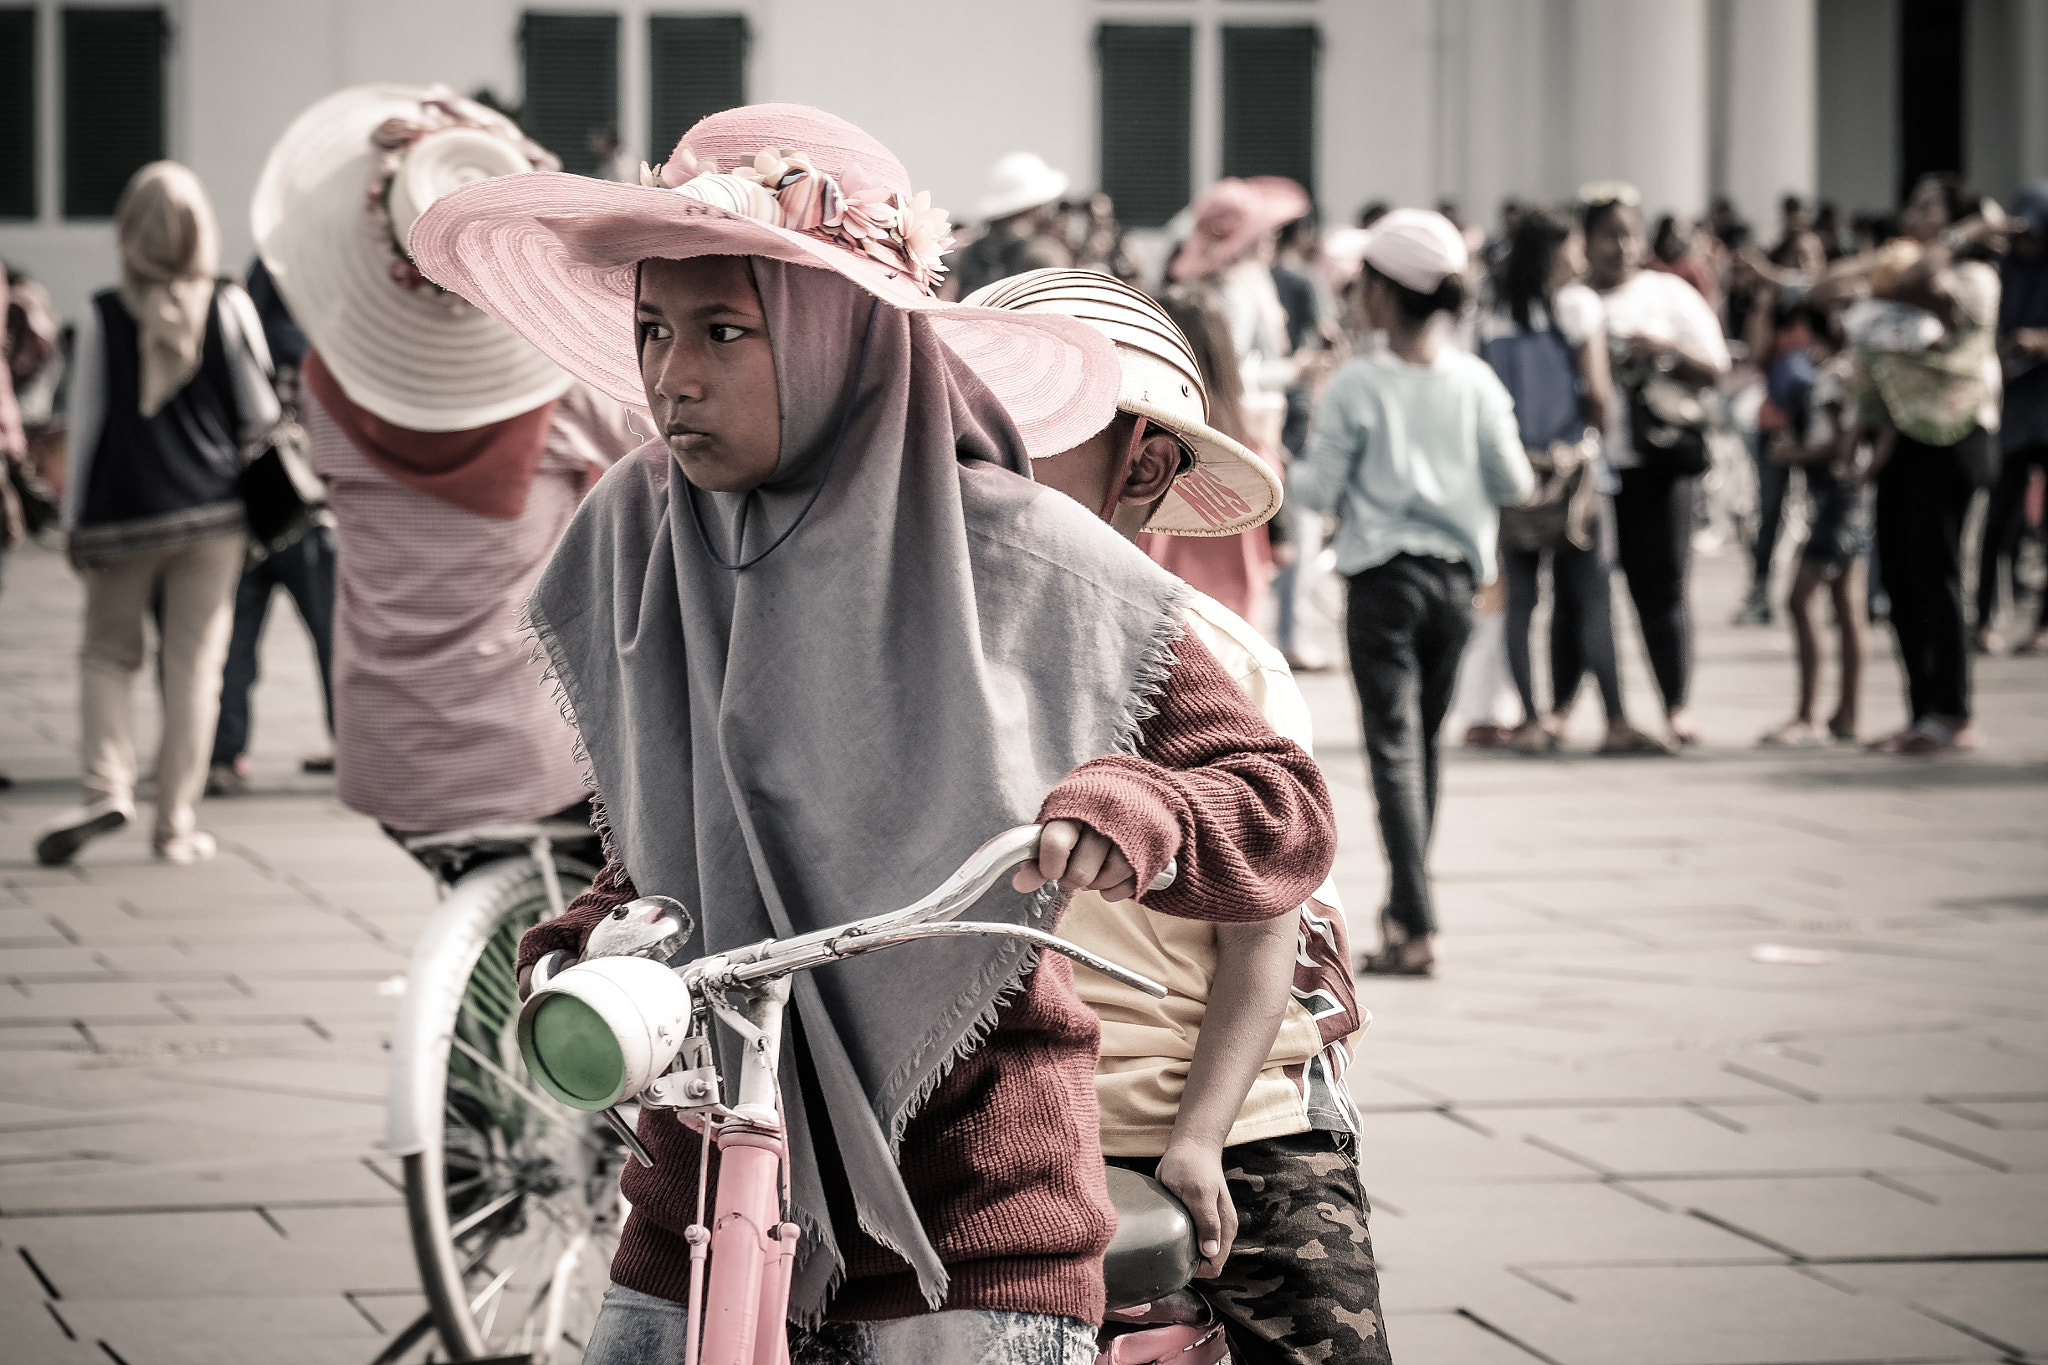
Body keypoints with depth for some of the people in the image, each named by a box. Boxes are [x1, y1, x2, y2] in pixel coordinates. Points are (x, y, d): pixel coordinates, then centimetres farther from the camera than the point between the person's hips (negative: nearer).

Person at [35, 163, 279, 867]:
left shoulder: (105, 316, -4)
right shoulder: (229, 307, -4)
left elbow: (87, 424, -1)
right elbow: (259, 413, 1)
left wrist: (75, 518, 6)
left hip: (124, 512, 0)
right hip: (213, 511, 0)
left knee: (108, 652, 14)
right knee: (195, 663, 5)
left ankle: (108, 785, -7)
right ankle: (176, 822, 5)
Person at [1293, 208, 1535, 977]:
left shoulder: (1356, 386, -11)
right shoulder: (1475, 382, 0)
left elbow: (1323, 491, -8)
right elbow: (1514, 482, 4)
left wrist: (1285, 472, 12)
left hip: (1384, 575, -4)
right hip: (1456, 575, 4)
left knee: (1395, 748, -7)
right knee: (1426, 742, 18)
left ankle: (1417, 930, -17)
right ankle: (1403, 905, 28)